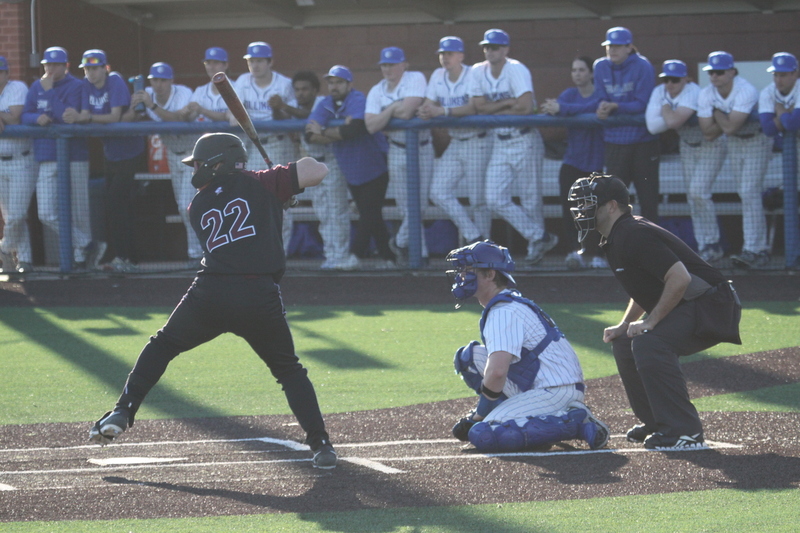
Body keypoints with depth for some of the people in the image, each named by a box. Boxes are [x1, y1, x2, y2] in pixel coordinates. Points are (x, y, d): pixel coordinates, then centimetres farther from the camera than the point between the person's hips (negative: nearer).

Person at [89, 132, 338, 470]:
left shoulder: (198, 207, 18)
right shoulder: (260, 184, 10)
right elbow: (317, 172, 4)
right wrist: (295, 169, 27)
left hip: (211, 293, 1)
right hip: (261, 298, -1)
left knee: (161, 347, 23)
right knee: (289, 371, 15)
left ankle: (121, 414, 15)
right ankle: (320, 445, 3)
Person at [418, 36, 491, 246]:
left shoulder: (473, 75, -14)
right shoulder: (438, 76, 7)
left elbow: (473, 108, -27)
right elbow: (428, 104, 6)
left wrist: (443, 111, -37)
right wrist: (424, 111, -19)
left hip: (477, 143, -7)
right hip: (455, 144, 7)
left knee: (478, 198, -5)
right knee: (439, 192, -2)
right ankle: (473, 237, 5)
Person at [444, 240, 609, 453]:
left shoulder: (504, 312, -14)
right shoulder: (512, 304, 19)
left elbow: (497, 373, -26)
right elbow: (497, 368, 27)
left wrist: (478, 416, -12)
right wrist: (477, 415, 19)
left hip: (555, 393, -10)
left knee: (483, 435, -27)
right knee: (469, 355, 10)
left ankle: (575, 422, -19)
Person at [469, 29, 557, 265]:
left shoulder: (516, 70, -15)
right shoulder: (478, 71, 3)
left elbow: (526, 106, -25)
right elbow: (478, 106, -5)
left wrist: (494, 111, -11)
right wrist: (508, 103, -16)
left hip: (524, 141, -6)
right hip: (499, 143, 6)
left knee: (531, 200, 1)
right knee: (495, 200, -3)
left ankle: (538, 243, 18)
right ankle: (540, 237, 4)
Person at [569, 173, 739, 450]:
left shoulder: (633, 235, -20)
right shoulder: (616, 239, 13)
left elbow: (679, 278, -29)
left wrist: (651, 321, -22)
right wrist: (624, 326, 12)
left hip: (708, 309, -11)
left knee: (648, 343, -29)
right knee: (625, 345, 12)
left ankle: (685, 432, -26)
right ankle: (655, 423, 23)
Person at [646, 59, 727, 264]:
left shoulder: (693, 93, -28)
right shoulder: (659, 92, -9)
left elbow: (674, 121, -41)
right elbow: (652, 126, -21)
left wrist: (666, 107, -21)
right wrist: (672, 116, -29)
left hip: (710, 145, -7)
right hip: (687, 145, 7)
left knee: (699, 192, -18)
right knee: (691, 196, 5)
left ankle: (712, 245, -8)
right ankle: (704, 247, 11)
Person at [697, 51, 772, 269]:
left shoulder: (746, 92, -29)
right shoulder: (706, 94, -10)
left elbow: (730, 127, -33)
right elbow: (708, 133, -10)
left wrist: (718, 113, -17)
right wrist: (727, 120, -18)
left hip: (756, 141, -6)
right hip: (733, 144, 6)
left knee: (749, 193, -16)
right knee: (745, 195, 8)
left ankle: (752, 250, -17)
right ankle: (762, 249, 15)